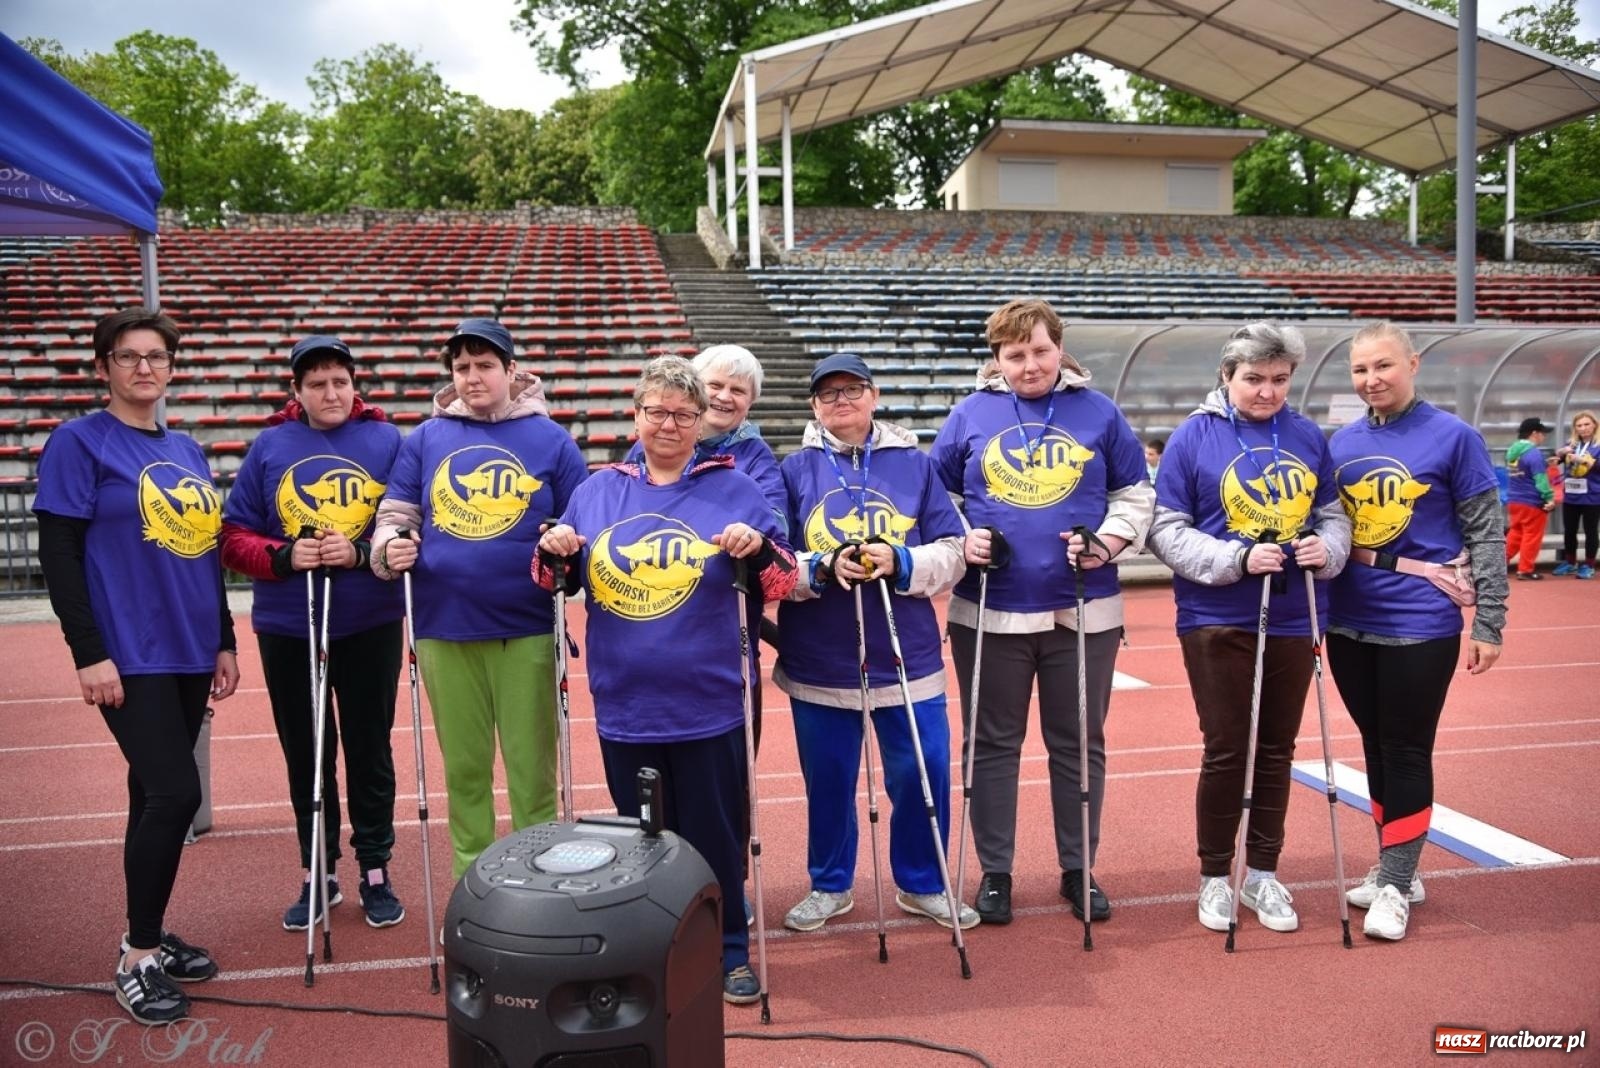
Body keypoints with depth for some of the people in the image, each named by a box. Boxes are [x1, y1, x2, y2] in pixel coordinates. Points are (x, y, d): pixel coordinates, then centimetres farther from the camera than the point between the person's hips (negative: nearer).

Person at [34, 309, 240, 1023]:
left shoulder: (187, 451, 14)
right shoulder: (79, 443, -5)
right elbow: (59, 555, -10)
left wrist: (224, 641, 16)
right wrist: (89, 653, -15)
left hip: (189, 654, 6)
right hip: (131, 657, -6)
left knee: (157, 795, 13)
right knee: (174, 794, -11)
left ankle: (150, 936, 25)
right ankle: (137, 959, 5)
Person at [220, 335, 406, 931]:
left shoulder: (386, 441, -2)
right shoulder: (269, 446, 2)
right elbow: (234, 537, 1)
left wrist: (362, 553, -21)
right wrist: (282, 557, -17)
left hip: (371, 628, -1)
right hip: (286, 631, 2)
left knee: (369, 750, 8)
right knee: (305, 756, 11)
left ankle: (376, 873, 23)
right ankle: (318, 874, 27)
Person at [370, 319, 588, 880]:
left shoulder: (550, 439, 4)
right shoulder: (426, 438, 9)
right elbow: (394, 514, 11)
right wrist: (390, 547, -10)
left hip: (527, 629, -2)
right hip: (444, 628, 2)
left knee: (531, 767, 5)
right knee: (464, 768, 11)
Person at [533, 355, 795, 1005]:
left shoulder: (732, 487, 1)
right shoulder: (597, 491, 8)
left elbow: (783, 584, -1)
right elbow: (558, 581, 15)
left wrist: (758, 549, -22)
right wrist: (553, 552, -6)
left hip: (708, 703, -2)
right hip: (625, 703, 3)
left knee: (714, 836, 7)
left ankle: (729, 952, 25)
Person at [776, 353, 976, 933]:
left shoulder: (916, 465, 4)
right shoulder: (796, 470, 2)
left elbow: (951, 552, -1)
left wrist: (899, 563, -18)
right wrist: (824, 568, -20)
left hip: (906, 657, 0)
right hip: (819, 662, 0)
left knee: (922, 775, 5)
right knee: (828, 779, 11)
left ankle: (922, 885, 28)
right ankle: (830, 886, 32)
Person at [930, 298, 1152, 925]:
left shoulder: (1098, 413, 5)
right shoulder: (970, 414, 4)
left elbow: (1134, 494, 8)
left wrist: (1108, 541, -9)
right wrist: (960, 540, -8)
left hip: (1084, 613, 1)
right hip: (989, 611, 0)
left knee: (1079, 743, 11)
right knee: (993, 743, 8)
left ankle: (1079, 868, 27)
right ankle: (994, 871, 22)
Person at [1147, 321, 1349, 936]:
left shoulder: (1308, 437, 6)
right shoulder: (1194, 436, -4)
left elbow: (1333, 514, 13)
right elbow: (1166, 531, -7)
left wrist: (1327, 548, -10)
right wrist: (1236, 559, -19)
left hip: (1293, 621, 4)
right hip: (1217, 623, -3)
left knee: (1276, 750, 12)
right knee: (1225, 751, 3)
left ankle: (1262, 873, 27)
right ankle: (1215, 877, 20)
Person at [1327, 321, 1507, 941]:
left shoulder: (1453, 437, -6)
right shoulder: (1342, 443, 6)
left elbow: (1486, 535, -4)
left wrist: (1488, 626, -7)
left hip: (1421, 627, -5)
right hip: (1350, 625, 5)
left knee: (1406, 753, 3)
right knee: (1376, 747, 14)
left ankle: (1395, 884, 15)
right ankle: (1396, 868, 30)